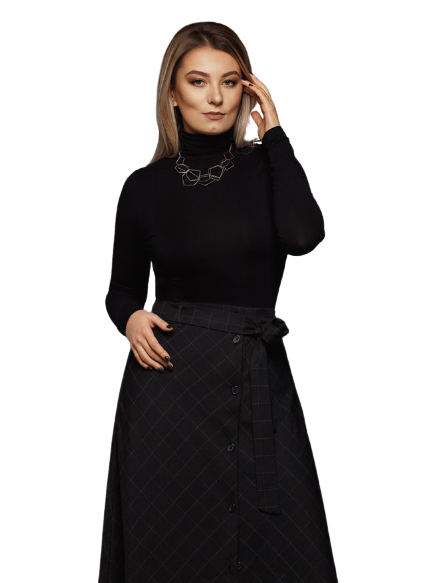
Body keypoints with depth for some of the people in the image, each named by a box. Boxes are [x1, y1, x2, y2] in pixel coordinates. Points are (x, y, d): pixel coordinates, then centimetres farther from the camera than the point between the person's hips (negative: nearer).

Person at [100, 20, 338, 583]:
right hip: (170, 376, 0)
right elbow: (121, 287, 14)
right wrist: (130, 317, -9)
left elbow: (304, 234, -21)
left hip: (258, 383, 1)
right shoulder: (146, 185, 3)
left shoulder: (268, 166, 1)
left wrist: (273, 132, -11)